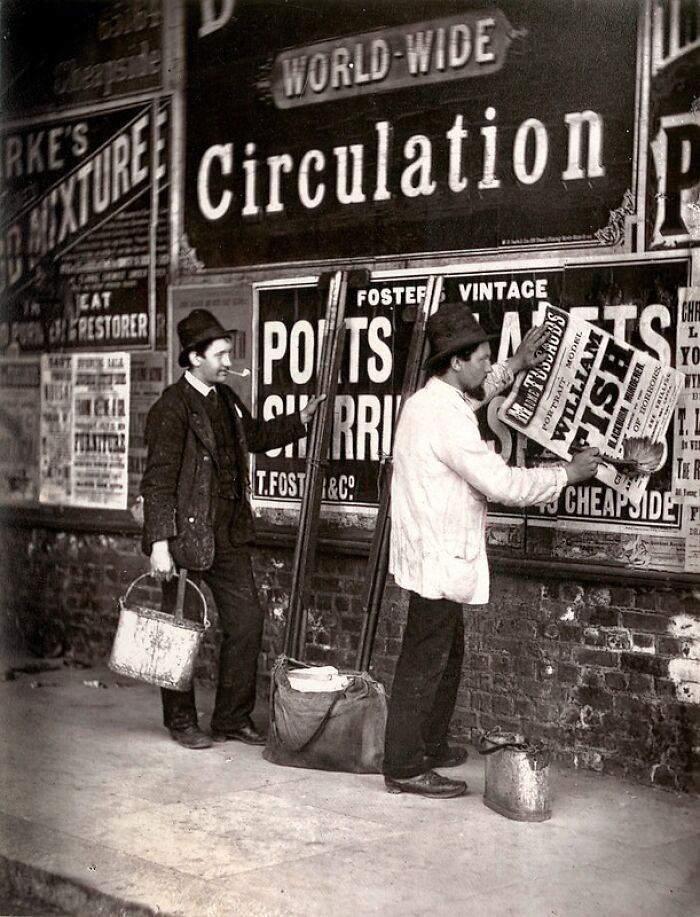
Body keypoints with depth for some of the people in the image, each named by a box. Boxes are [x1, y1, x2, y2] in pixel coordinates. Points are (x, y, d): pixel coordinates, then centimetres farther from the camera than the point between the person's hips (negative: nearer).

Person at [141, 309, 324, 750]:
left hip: (230, 533, 8)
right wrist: (159, 543, -21)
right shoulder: (172, 407, -15)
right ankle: (181, 721, 20)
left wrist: (303, 419, 19)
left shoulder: (226, 399, 10)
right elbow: (158, 479, -17)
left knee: (248, 619, 8)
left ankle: (233, 716, 20)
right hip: (187, 535, -8)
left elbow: (256, 435, 29)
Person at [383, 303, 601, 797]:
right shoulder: (447, 418, -23)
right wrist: (569, 473, -12)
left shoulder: (430, 399, 8)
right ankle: (404, 767, 7)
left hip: (436, 557, 10)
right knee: (425, 664, -2)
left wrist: (515, 366, 24)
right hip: (439, 561, -10)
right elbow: (502, 482, -24)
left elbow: (472, 394, 33)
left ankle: (430, 745, 33)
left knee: (447, 655, 20)